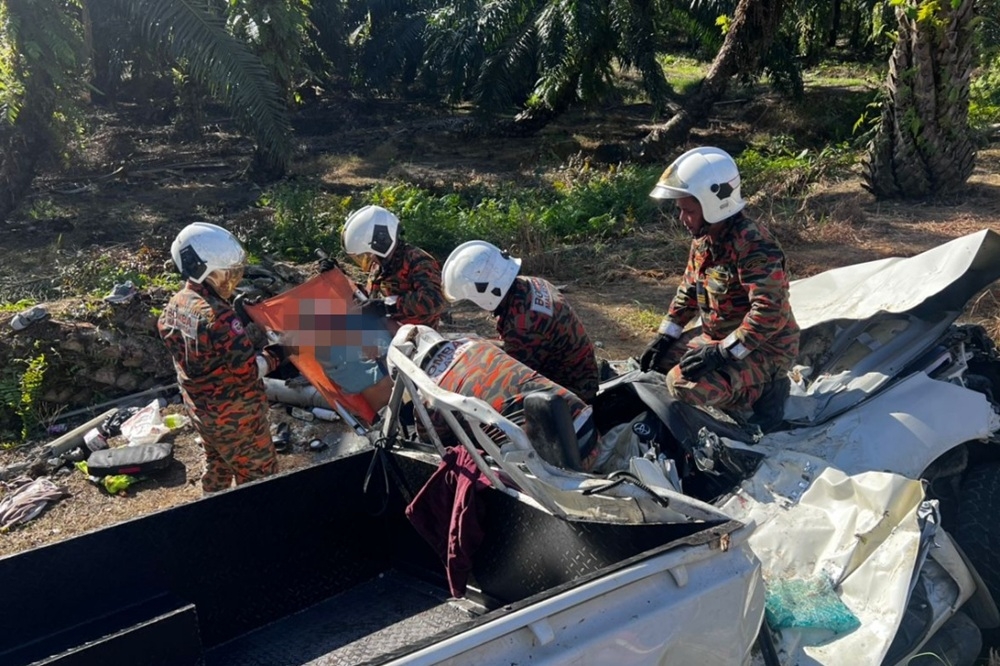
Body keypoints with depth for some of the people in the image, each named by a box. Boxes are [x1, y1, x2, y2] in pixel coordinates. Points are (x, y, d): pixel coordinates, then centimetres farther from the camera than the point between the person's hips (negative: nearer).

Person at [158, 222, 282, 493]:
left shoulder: (176, 303, -6)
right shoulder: (218, 316, -32)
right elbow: (249, 371, -28)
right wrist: (273, 355, -10)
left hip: (199, 407, 9)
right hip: (234, 414, -9)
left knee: (216, 466, 28)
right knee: (259, 476, 9)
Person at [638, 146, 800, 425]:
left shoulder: (753, 244, -27)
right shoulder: (703, 238, 3)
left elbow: (770, 313, -34)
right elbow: (689, 290, 15)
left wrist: (723, 352, -34)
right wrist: (665, 336, 5)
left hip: (764, 350, -10)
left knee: (685, 385, -27)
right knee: (659, 360, 10)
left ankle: (761, 391, -6)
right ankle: (741, 379, 10)